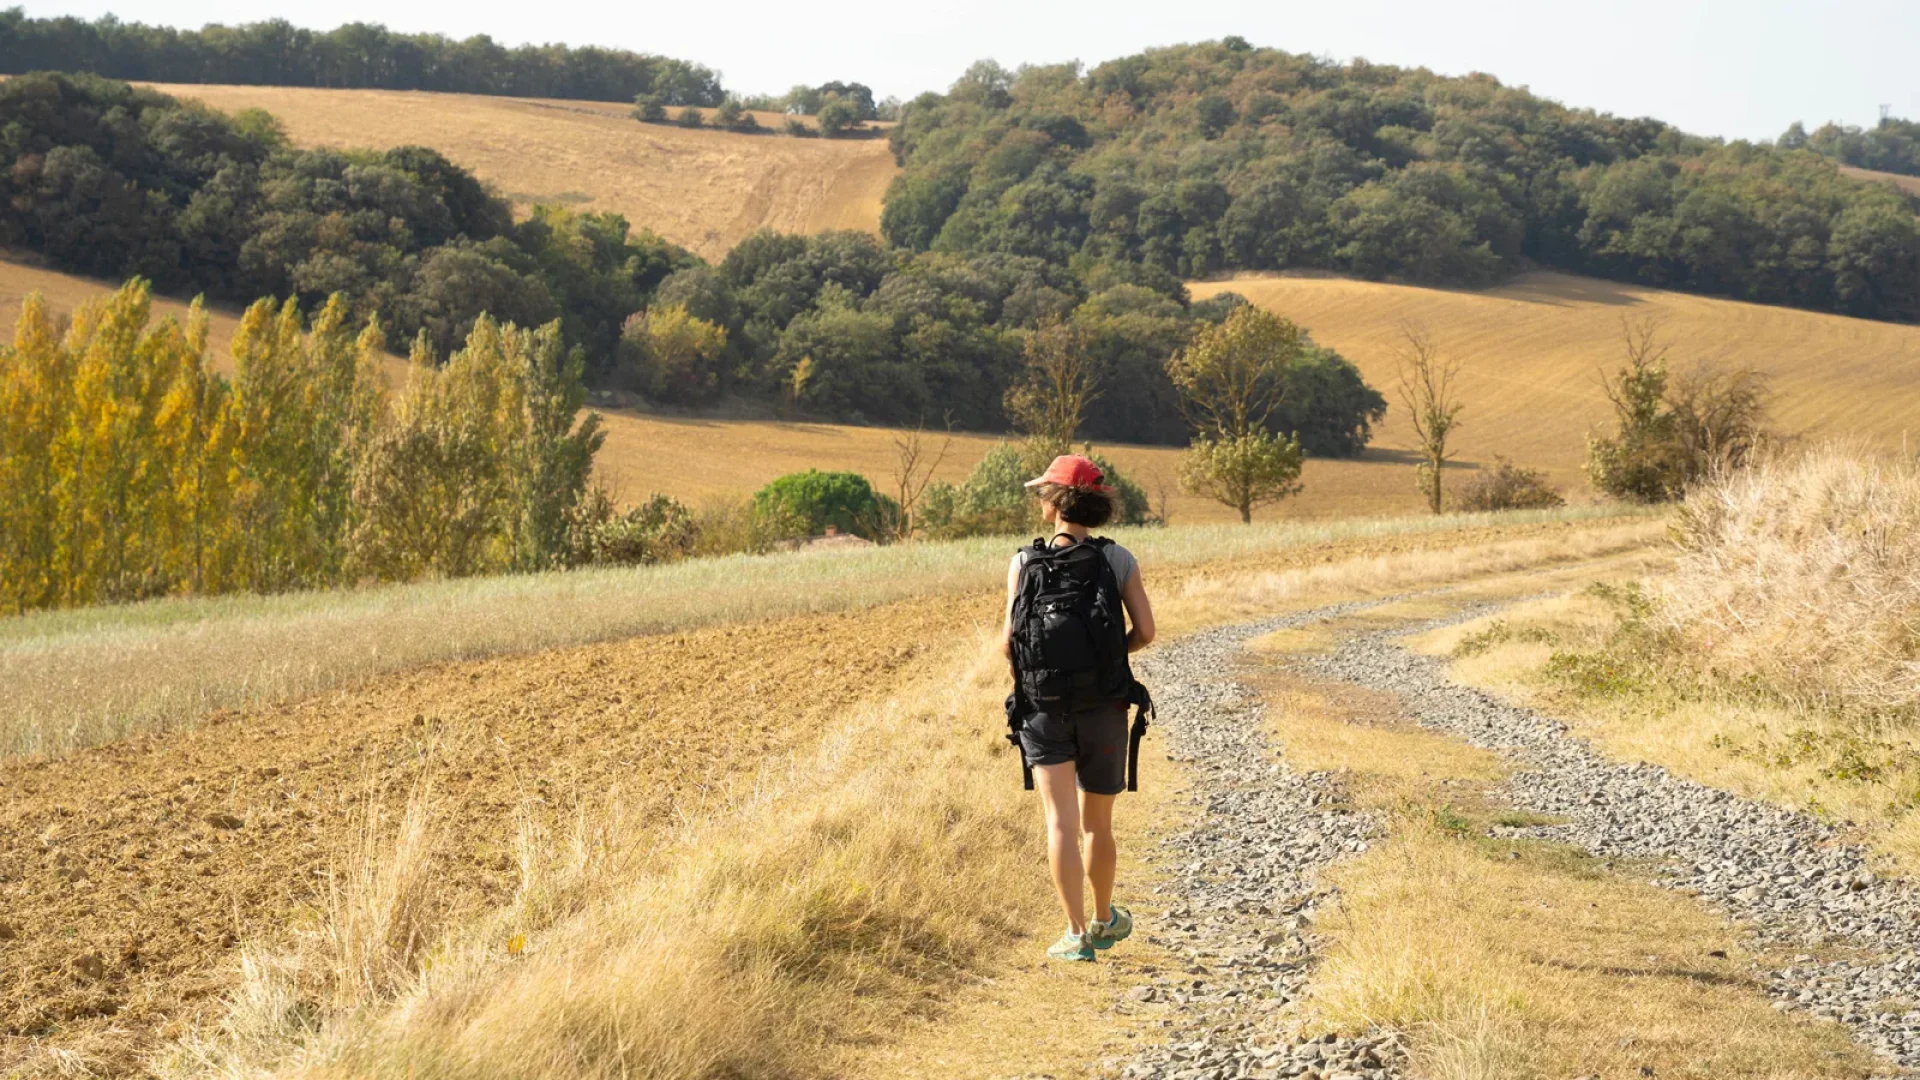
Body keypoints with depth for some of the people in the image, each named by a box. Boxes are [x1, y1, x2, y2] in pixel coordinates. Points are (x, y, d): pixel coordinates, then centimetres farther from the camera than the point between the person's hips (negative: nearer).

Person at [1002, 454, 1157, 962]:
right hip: (1102, 707, 2)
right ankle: (1103, 920, 33)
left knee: (1062, 823, -4)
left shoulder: (1025, 562, -6)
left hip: (1045, 706, -1)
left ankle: (1077, 935, -10)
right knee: (1098, 823, 17)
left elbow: (1010, 643, -8)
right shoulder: (1119, 559, -3)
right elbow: (1145, 631, -6)